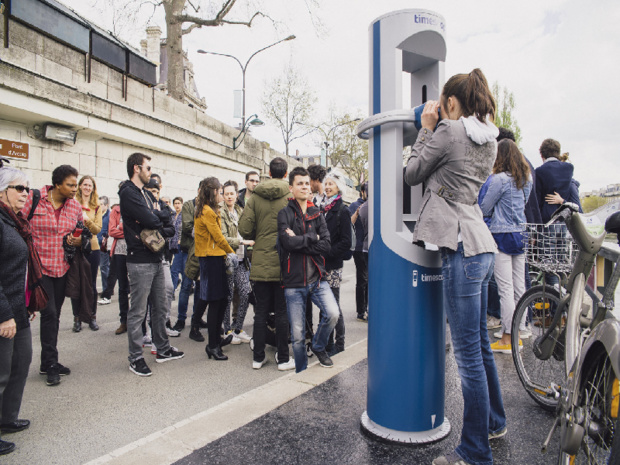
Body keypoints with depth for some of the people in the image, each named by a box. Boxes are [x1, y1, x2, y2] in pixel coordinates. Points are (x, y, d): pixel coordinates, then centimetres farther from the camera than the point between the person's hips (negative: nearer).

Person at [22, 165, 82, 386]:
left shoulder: (75, 206, 5)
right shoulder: (33, 199, -8)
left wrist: (78, 241, -7)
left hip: (63, 268, 5)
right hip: (40, 267, -5)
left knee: (54, 314, 12)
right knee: (49, 313, -7)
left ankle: (49, 362, 25)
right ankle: (50, 363, 7)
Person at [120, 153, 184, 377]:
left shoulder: (148, 194, 17)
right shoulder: (128, 193, -10)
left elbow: (170, 227, 11)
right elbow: (150, 220, -22)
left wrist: (155, 216, -9)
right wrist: (160, 213, -2)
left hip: (157, 259, 9)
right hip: (140, 261, -9)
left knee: (160, 307, 15)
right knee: (138, 311, 1)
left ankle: (163, 349, 28)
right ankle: (135, 358, 14)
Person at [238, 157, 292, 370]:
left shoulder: (255, 197, 0)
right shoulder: (291, 196, -6)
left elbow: (244, 229, -5)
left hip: (261, 262, 2)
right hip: (284, 263, -1)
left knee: (261, 311, 11)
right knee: (282, 312, 7)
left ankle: (258, 357, 19)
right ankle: (283, 358, 16)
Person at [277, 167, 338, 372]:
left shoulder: (317, 213, 10)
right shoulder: (284, 213, -1)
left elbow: (325, 245, -3)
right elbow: (288, 242, -19)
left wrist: (299, 240, -12)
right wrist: (312, 238, -7)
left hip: (317, 278, 3)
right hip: (294, 281, -3)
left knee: (332, 313, -18)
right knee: (297, 335, 4)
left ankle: (318, 347, 13)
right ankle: (301, 373, 27)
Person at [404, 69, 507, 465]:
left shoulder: (449, 130, -9)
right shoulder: (489, 138, 16)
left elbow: (412, 174, 0)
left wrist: (427, 128, 7)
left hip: (462, 248, -9)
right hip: (482, 246, 10)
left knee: (468, 353, -1)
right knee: (480, 342, 22)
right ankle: (495, 422, 40)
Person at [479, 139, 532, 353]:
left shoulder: (498, 179, -13)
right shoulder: (526, 179, 9)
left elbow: (484, 209, -7)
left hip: (502, 236, -8)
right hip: (520, 234, 8)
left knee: (505, 289, -4)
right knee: (519, 287, 12)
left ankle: (507, 339, 2)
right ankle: (519, 331, 23)